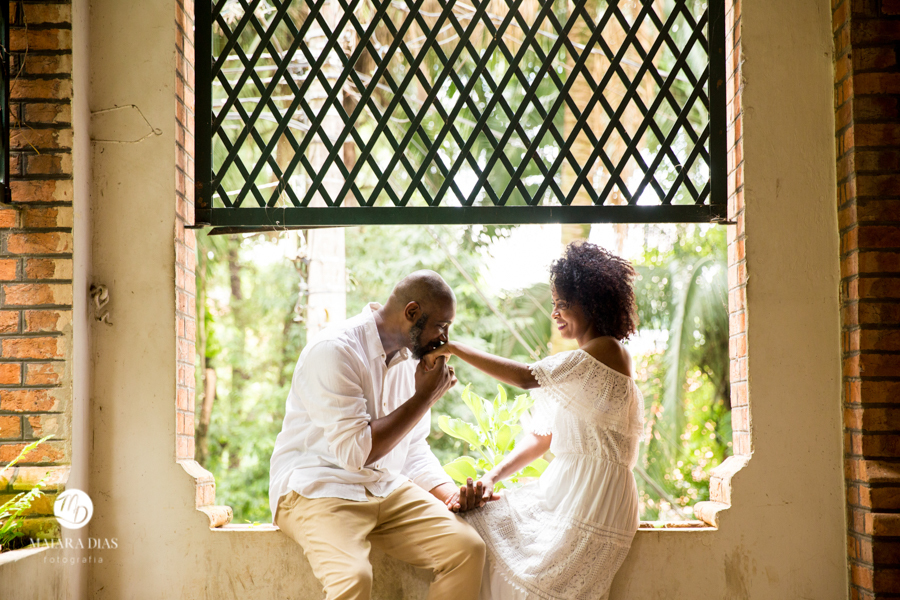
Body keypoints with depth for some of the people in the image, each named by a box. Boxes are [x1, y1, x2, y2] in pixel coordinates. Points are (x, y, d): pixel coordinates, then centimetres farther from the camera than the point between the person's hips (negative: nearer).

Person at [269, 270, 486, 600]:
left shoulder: (412, 356, 9)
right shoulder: (333, 351, -17)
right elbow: (356, 452, -21)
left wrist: (450, 491, -3)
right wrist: (425, 396, -15)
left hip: (387, 487, 7)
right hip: (316, 487, -7)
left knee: (468, 548, -14)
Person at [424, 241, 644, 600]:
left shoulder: (607, 351, -12)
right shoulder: (573, 367, 18)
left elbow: (527, 377, -21)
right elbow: (541, 437, 14)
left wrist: (454, 348, -16)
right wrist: (491, 478, 0)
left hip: (593, 500, -9)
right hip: (563, 489, 9)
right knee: (473, 523, -4)